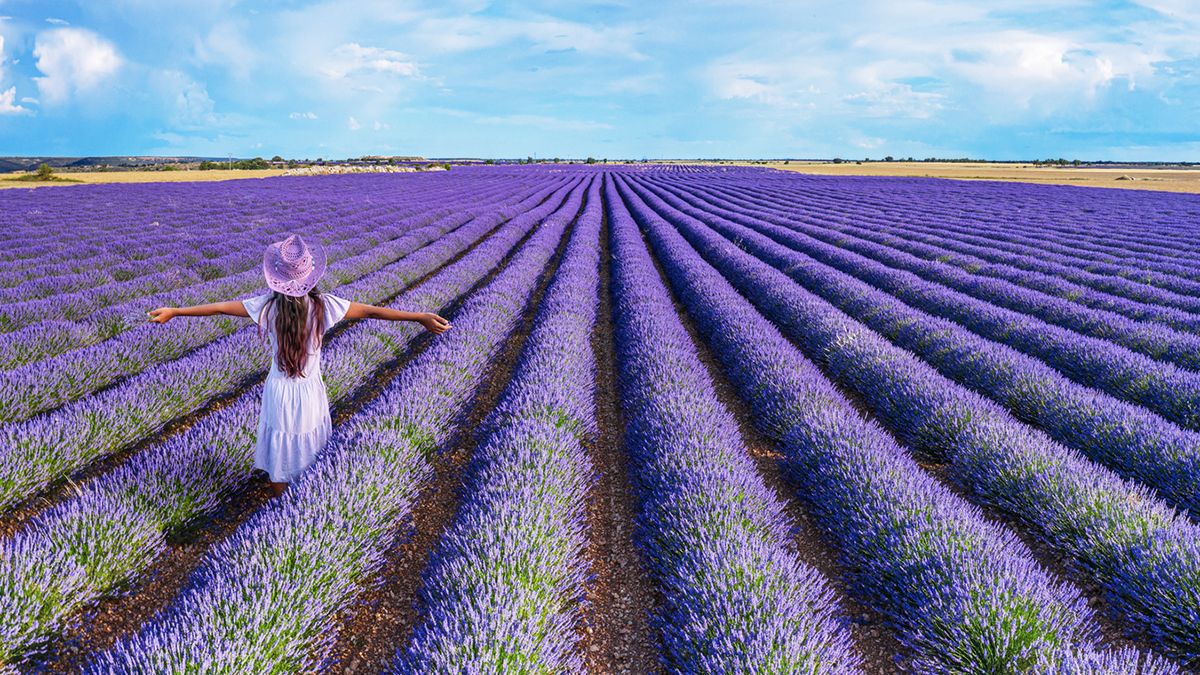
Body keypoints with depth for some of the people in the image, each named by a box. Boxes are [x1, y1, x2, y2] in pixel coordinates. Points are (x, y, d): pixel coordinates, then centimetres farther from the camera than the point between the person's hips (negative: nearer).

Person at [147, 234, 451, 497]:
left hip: (279, 389, 0)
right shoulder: (323, 305, -19)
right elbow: (370, 311, -20)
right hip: (311, 389, 0)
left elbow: (219, 307, -9)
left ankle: (279, 498, 38)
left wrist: (174, 311, 2)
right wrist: (421, 317, -19)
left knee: (280, 446, 18)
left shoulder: (266, 306, -16)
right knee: (307, 437, 25)